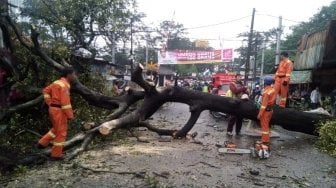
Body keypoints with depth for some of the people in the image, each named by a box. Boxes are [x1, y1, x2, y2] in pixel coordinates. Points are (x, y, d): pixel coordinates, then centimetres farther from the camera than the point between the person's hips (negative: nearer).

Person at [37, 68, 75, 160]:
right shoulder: (64, 85, -18)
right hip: (59, 110, -9)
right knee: (61, 132, 2)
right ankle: (56, 154, 10)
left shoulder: (57, 82, 11)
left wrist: (50, 103, 15)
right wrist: (70, 115, -18)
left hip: (53, 108, 9)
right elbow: (65, 101, -23)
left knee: (56, 129, 26)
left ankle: (42, 143, 26)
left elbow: (46, 91, 20)